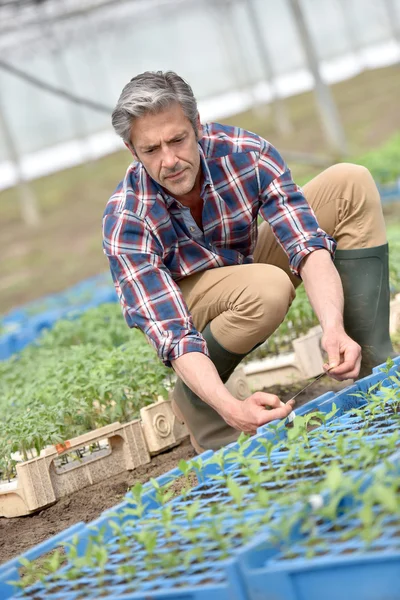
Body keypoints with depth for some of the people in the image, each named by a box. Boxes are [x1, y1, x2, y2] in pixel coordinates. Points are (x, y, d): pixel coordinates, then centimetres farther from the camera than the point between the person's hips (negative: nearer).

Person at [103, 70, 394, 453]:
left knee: (350, 184, -18)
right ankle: (191, 401, -11)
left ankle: (375, 367, -18)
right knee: (267, 290, -40)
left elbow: (308, 244, -31)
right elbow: (172, 334, -36)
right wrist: (231, 408, -52)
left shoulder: (246, 154, -26)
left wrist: (334, 328, -49)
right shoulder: (125, 222, -32)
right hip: (186, 298, -4)